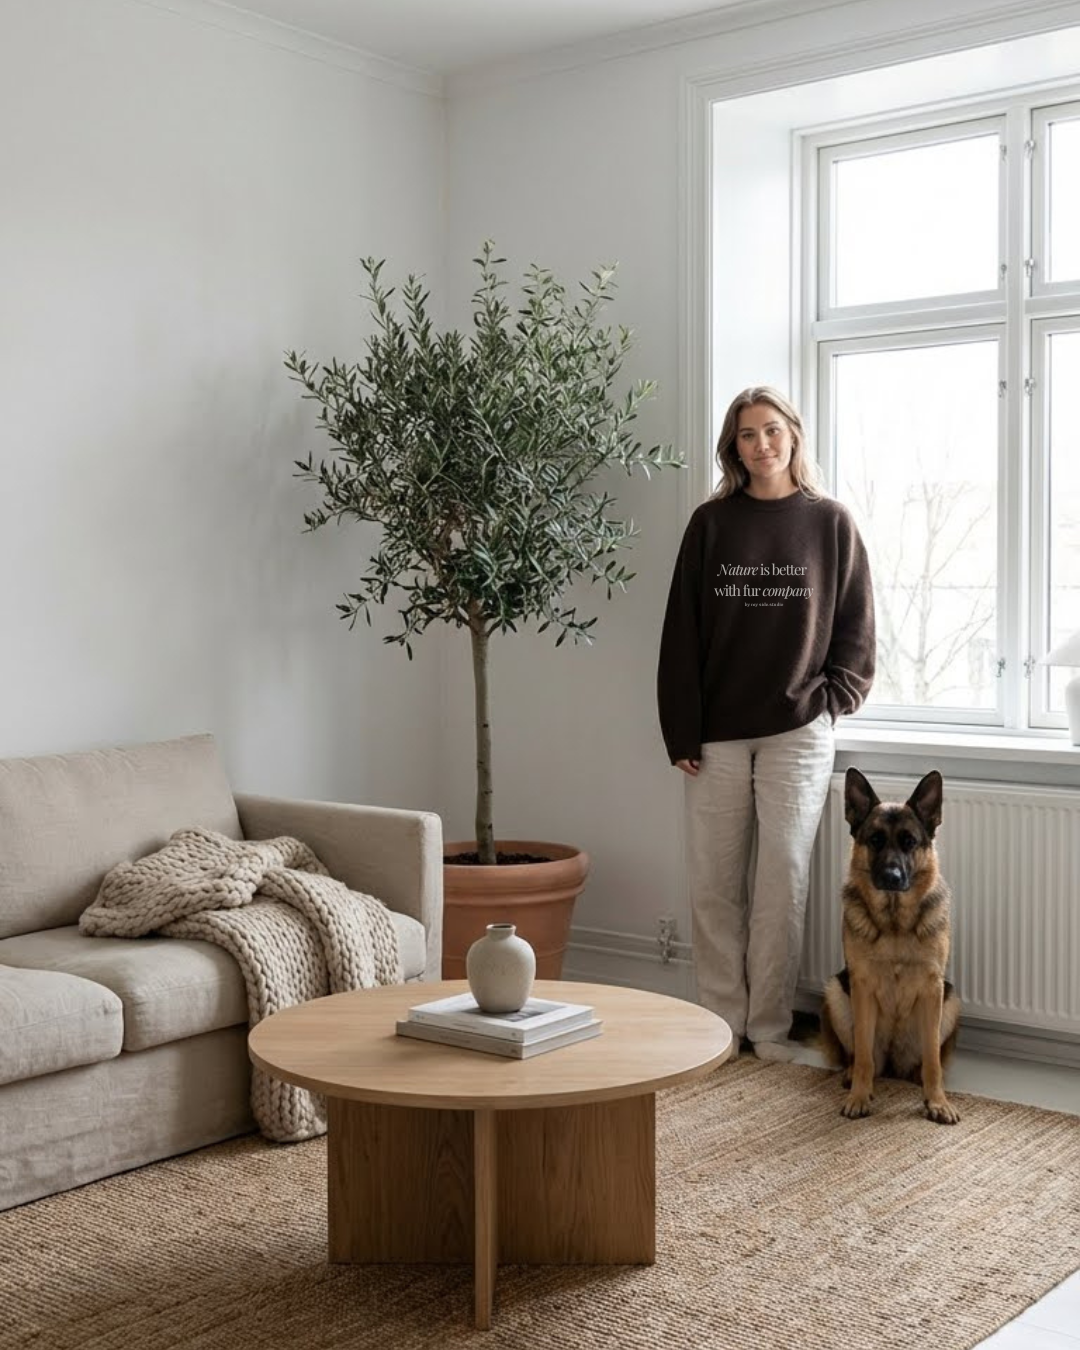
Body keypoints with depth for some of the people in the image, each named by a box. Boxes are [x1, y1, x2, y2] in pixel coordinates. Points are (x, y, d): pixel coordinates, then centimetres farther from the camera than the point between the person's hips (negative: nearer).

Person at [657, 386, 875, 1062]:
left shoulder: (830, 522, 3)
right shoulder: (711, 523, 5)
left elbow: (856, 626, 7)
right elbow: (682, 629, 3)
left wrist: (831, 699, -3)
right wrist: (682, 729, -2)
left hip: (798, 733, -1)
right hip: (718, 734, 1)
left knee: (784, 881, 1)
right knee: (714, 884, 5)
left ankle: (770, 1025, 12)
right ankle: (720, 1019, 17)